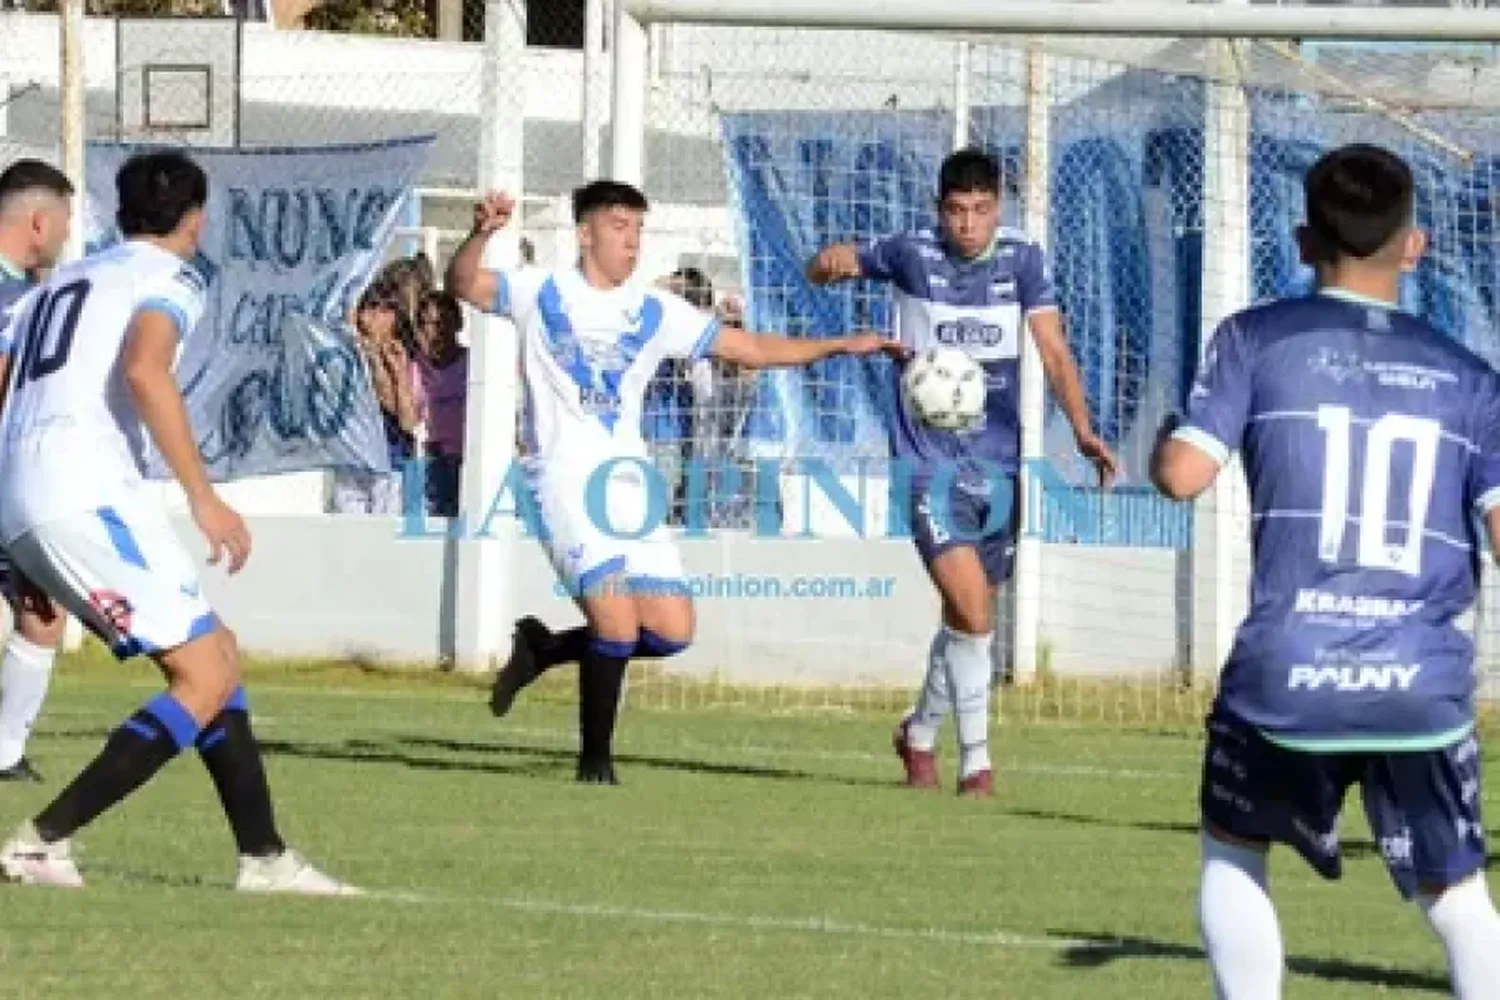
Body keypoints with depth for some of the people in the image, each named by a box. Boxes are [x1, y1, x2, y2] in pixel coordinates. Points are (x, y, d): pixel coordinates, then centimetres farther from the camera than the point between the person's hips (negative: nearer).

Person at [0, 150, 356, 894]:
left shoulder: (60, 283, 27)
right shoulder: (168, 277, 2)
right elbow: (143, 370, -18)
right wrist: (203, 496, -19)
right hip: (88, 492, -9)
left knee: (216, 656, 15)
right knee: (206, 677, -7)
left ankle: (263, 856, 12)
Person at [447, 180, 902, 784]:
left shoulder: (655, 313, 14)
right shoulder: (542, 294, 3)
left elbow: (750, 348, 15)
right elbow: (464, 285, -9)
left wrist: (841, 346, 7)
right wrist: (481, 233, -30)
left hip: (629, 481, 5)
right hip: (565, 481, -5)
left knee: (671, 632, -3)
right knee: (618, 624, -20)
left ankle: (543, 649, 19)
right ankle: (595, 760, 0)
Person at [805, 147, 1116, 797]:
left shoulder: (1021, 260, 0)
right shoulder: (912, 255, -4)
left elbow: (1053, 351, -7)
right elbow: (820, 271, 7)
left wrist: (1082, 430, -22)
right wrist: (835, 260, -19)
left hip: (999, 466, 4)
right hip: (931, 462, -4)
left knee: (968, 620, 14)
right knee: (971, 611, -18)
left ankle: (919, 733, 37)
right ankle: (976, 759, -9)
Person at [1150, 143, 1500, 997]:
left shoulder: (1258, 339, 2)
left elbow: (1183, 473, -6)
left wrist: (1164, 437, 16)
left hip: (1284, 677, -1)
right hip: (1426, 687, 1)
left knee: (1233, 855, 22)